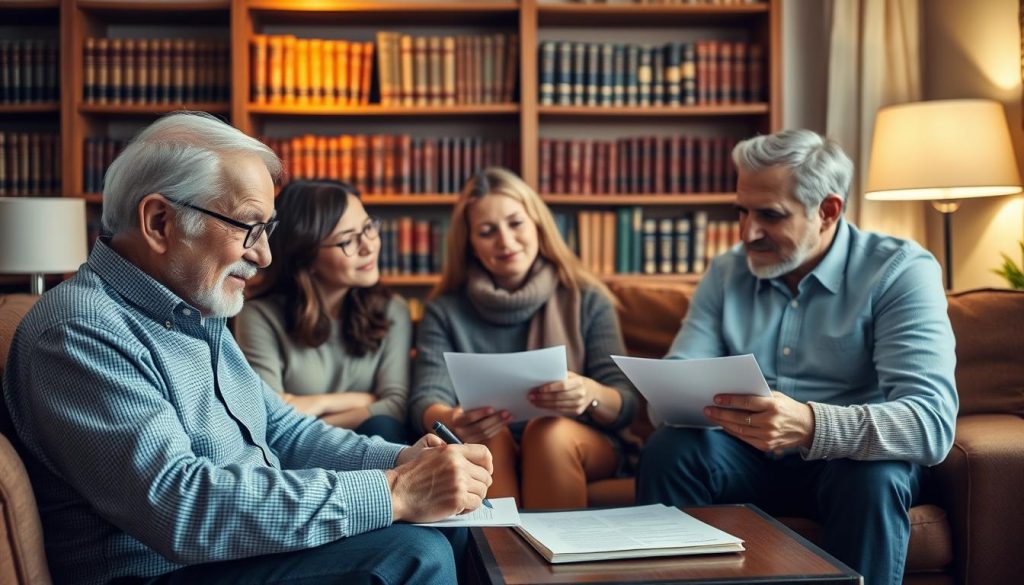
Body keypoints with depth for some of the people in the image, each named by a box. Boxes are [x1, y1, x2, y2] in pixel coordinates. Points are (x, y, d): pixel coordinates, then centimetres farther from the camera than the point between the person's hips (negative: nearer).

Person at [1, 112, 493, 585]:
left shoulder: (197, 315, 12)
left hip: (258, 544, 9)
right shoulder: (80, 333, -20)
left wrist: (403, 461, -4)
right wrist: (391, 493, -31)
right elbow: (178, 503, -31)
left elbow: (279, 429, 15)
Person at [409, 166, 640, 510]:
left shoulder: (587, 300, 5)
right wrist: (449, 420, -33)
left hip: (582, 449, 0)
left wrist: (590, 394, -28)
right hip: (486, 455, 0)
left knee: (549, 431, -32)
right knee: (489, 437, -32)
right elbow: (426, 400, -7)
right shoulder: (445, 312, 7)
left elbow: (626, 405, -2)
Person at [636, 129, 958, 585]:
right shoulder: (726, 272, 1)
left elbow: (932, 421, -26)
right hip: (748, 458, 3)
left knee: (873, 476, -34)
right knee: (668, 450, -23)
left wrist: (811, 424, -44)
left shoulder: (900, 272, -13)